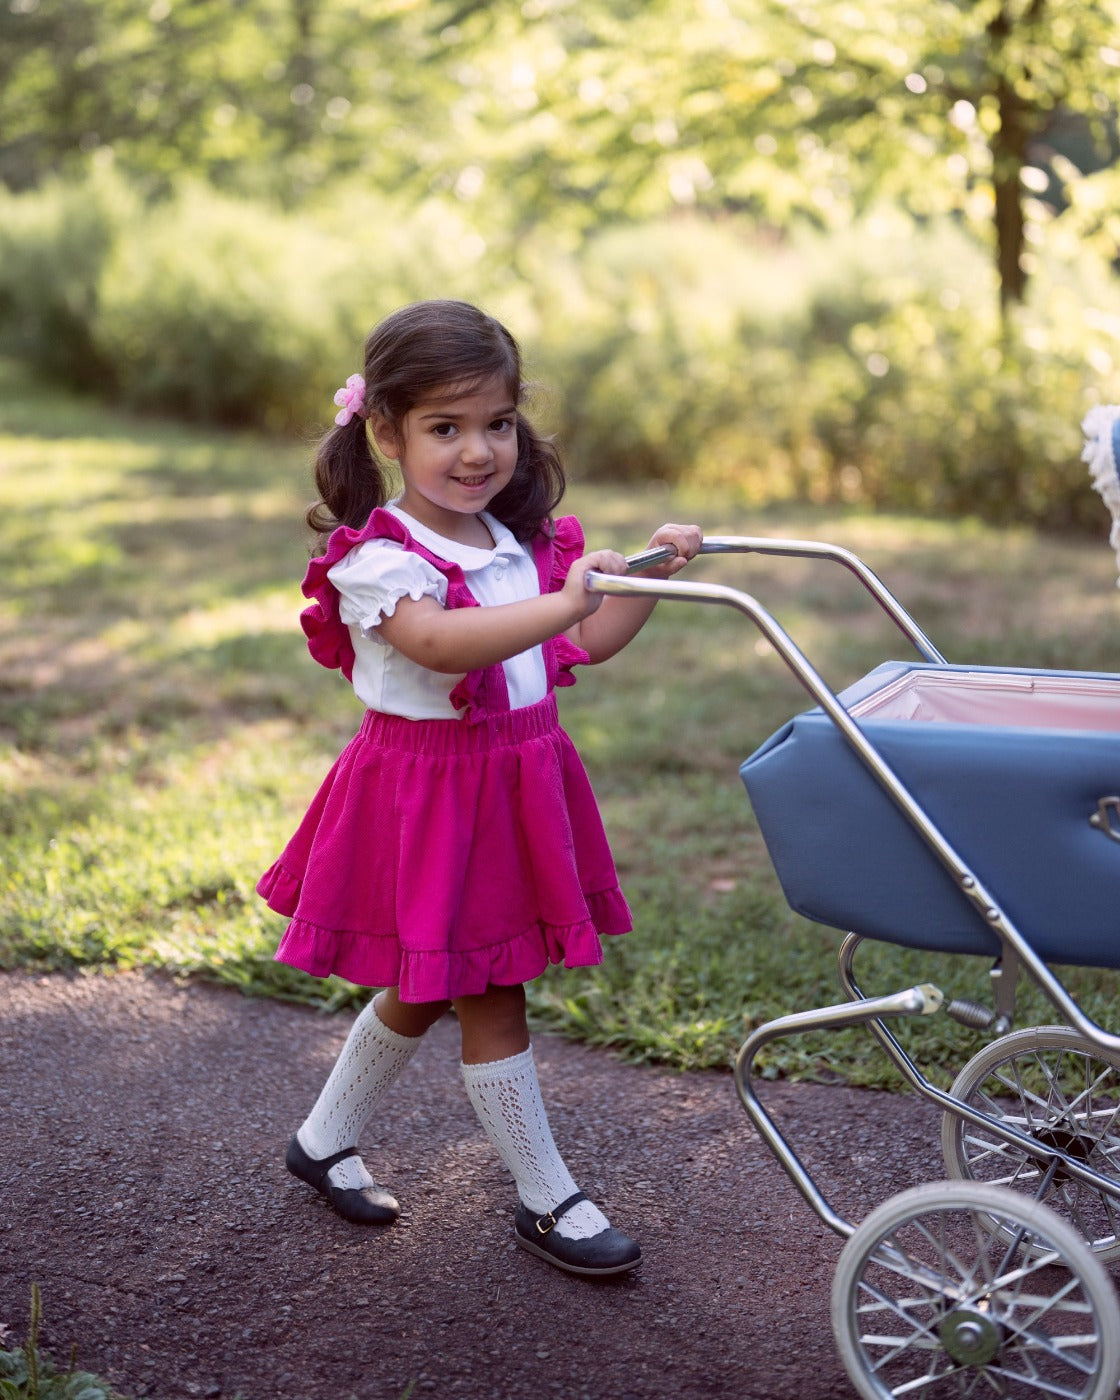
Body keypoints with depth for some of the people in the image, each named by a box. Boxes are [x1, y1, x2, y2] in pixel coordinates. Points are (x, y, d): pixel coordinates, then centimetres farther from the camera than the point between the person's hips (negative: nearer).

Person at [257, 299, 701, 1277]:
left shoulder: (520, 544, 7)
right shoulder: (375, 557, -18)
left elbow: (586, 645, 14)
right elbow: (441, 642, -38)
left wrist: (651, 575, 2)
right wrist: (563, 602, -47)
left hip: (518, 781, 8)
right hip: (428, 789, -8)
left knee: (426, 987, 19)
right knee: (490, 1001, 1)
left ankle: (325, 1141, 40)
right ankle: (548, 1204, 16)